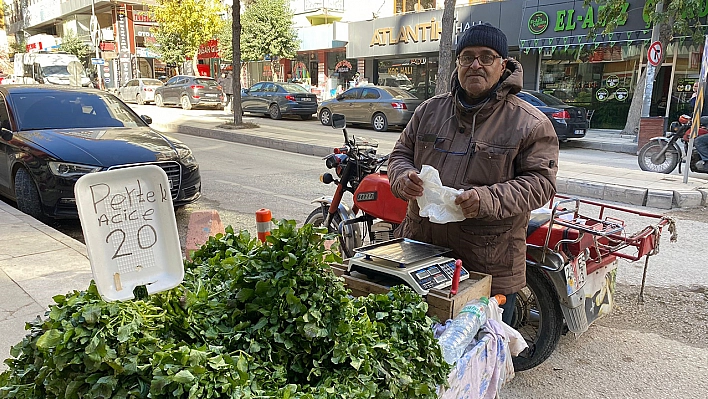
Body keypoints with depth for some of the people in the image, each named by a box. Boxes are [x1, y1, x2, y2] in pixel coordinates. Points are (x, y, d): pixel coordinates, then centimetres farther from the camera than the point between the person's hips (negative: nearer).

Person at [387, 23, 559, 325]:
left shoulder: (531, 123, -4)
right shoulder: (430, 109, 9)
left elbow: (540, 180, -9)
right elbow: (401, 152, 15)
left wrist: (489, 200, -25)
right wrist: (403, 176, -10)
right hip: (421, 249, 4)